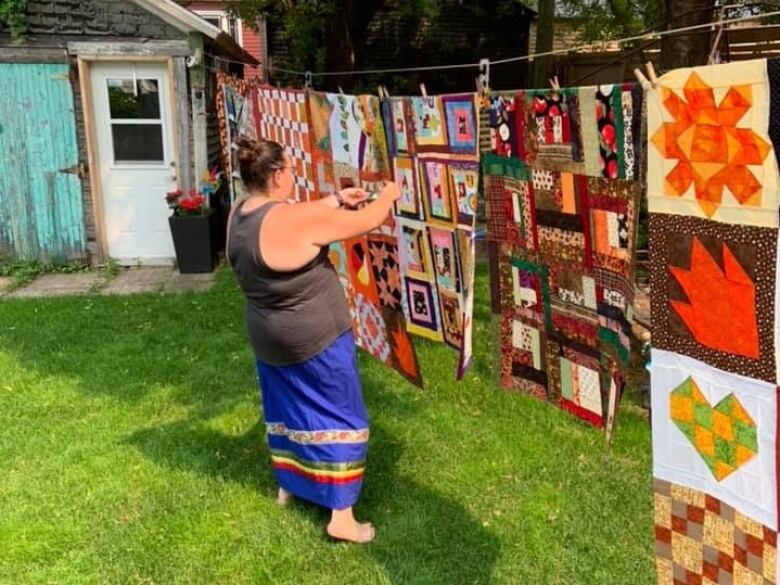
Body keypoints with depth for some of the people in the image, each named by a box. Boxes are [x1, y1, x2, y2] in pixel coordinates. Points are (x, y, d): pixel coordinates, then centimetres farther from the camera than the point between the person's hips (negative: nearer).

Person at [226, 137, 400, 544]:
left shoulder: (240, 213, -3)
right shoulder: (294, 219, -27)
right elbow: (367, 221, -19)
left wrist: (336, 200, 11)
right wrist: (389, 195, 1)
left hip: (269, 338, 8)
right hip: (316, 340, -8)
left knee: (290, 408, 25)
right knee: (340, 418, 5)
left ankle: (288, 484, 42)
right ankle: (341, 516, 10)